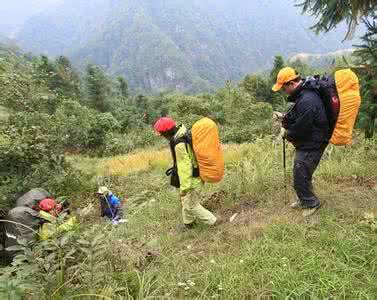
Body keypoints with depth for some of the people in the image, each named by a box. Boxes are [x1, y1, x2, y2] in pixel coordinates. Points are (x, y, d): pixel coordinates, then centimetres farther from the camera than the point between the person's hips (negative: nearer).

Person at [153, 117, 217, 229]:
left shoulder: (180, 145, -29)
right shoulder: (186, 135, 1)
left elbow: (184, 167, -27)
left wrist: (184, 188, -20)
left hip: (192, 179, -9)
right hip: (196, 175, 9)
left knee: (191, 205, 10)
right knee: (186, 201, 24)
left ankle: (212, 221, 24)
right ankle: (188, 223, 43)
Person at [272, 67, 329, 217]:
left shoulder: (307, 101, -30)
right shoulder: (303, 93, 3)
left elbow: (300, 129, -25)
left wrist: (288, 133, -7)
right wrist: (286, 118, 2)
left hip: (311, 146, -10)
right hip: (307, 143, 10)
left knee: (300, 178, 3)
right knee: (303, 174, 22)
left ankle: (311, 203, 24)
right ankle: (305, 199, 40)